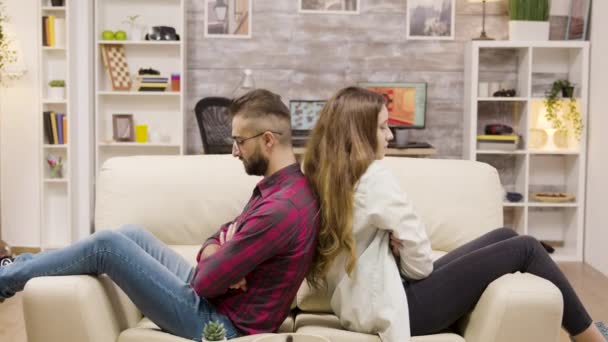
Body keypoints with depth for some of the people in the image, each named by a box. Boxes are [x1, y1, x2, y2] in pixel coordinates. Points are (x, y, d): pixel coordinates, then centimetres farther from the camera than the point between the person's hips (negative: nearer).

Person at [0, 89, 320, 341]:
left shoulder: (281, 210, -28)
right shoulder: (278, 186, 7)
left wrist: (216, 261, -1)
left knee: (106, 244, -7)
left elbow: (206, 281, -24)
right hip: (216, 300, 9)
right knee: (133, 234, 13)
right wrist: (220, 258, -13)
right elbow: (220, 238, 10)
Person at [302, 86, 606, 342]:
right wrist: (403, 253, 4)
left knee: (504, 236, 14)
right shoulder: (374, 176, -20)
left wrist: (396, 247, -5)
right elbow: (419, 263, -16)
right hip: (393, 306, -9)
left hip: (370, 302, 9)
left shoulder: (326, 177, 7)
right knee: (525, 248, -2)